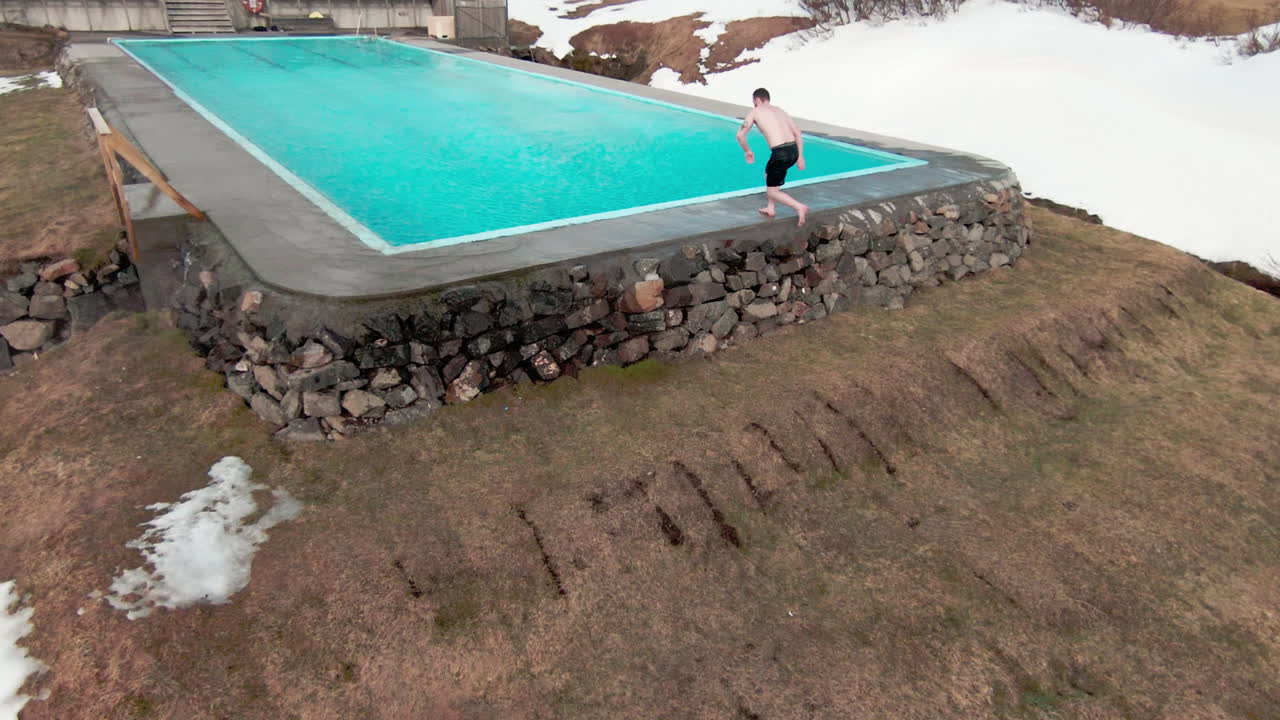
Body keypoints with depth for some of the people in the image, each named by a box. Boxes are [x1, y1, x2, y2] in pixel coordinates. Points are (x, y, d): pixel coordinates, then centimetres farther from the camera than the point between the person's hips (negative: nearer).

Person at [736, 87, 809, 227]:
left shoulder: (755, 112, 8)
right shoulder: (780, 110, 23)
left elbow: (740, 135, 5)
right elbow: (797, 133, 17)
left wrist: (747, 151, 21)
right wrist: (800, 156, 19)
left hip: (781, 153, -7)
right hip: (793, 151, 7)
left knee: (772, 192, 7)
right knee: (768, 174, 32)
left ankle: (800, 207, -12)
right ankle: (771, 209, 36)